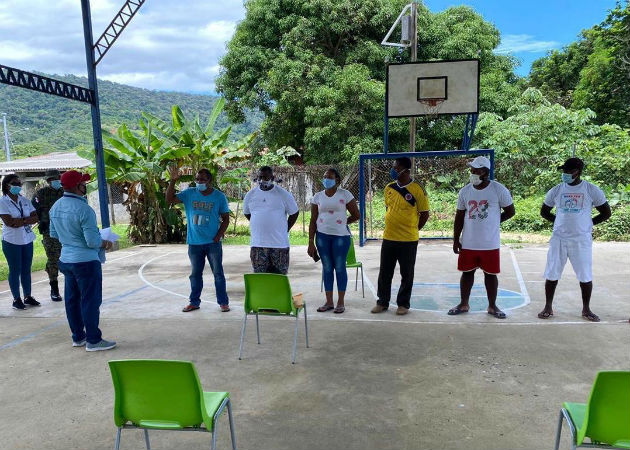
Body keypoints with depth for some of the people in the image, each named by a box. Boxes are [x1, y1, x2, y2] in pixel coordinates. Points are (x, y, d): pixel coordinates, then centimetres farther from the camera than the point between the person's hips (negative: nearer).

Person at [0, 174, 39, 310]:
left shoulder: (25, 200, 9)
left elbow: (35, 218, 0)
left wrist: (20, 221, -15)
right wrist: (27, 219, -9)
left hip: (27, 240, 4)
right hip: (12, 241, -4)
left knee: (26, 270, 10)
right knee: (15, 270, 2)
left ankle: (28, 296, 19)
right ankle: (16, 299, 11)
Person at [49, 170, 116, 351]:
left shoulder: (55, 207, 4)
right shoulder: (84, 209, -22)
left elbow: (53, 234, 16)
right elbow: (93, 241, -22)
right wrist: (106, 244, -3)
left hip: (65, 260, 8)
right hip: (86, 261, -8)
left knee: (72, 299, 15)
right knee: (91, 301, 1)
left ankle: (78, 337, 27)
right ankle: (93, 340, 9)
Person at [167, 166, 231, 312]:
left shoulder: (219, 196, -2)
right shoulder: (189, 193, 2)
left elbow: (226, 219, 2)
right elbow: (170, 199, -5)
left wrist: (219, 235, -9)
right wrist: (173, 181, -15)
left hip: (213, 242, -2)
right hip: (194, 242, 2)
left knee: (218, 273, 4)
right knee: (195, 274, 13)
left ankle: (223, 302, 14)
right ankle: (194, 302, 25)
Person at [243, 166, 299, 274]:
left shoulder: (283, 194, -1)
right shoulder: (250, 195, 7)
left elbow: (294, 213, 8)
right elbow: (247, 213, 20)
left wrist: (285, 230, 4)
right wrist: (260, 226, 12)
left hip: (279, 244, -2)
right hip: (258, 244, 2)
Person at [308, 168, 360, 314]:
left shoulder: (345, 194, -3)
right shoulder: (317, 197, 5)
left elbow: (356, 215, 1)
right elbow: (313, 221, 5)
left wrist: (342, 223, 6)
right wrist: (311, 242, 2)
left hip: (341, 236, -3)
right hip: (322, 236, 3)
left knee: (340, 267, 2)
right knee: (327, 268, 8)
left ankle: (340, 302, 13)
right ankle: (329, 302, 18)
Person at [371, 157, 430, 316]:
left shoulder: (417, 189, -10)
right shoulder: (389, 188, 5)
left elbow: (424, 214, -3)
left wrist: (412, 230, 1)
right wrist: (393, 226, 12)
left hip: (408, 240, -4)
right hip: (388, 238, 5)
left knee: (407, 274, 8)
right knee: (385, 272, 11)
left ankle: (403, 304, 21)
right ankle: (382, 302, 24)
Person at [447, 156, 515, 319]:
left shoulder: (499, 190, -8)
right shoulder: (465, 191, 2)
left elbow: (510, 211, 2)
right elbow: (459, 216, 7)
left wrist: (493, 221, 3)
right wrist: (456, 240, 5)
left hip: (490, 244, -2)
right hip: (468, 243, 3)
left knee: (490, 274, 8)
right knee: (467, 272, 10)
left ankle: (492, 306, 23)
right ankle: (464, 304, 24)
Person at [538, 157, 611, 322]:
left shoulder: (592, 190, -3)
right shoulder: (556, 190, 3)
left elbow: (606, 213, 5)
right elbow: (544, 212, 14)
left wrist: (588, 223, 0)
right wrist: (560, 221, 4)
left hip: (581, 239, -1)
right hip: (558, 239, 1)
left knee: (585, 276, 5)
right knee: (552, 274, 4)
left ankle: (586, 309, 22)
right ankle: (548, 307, 17)